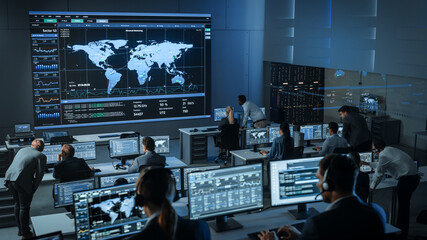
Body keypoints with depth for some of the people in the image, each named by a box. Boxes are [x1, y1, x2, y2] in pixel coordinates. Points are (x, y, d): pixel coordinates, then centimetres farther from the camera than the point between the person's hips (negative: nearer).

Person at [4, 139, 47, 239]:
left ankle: (20, 229, 34)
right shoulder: (41, 156, 4)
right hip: (22, 181, -6)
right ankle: (25, 233, 19)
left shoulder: (22, 150, 21)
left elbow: (14, 165, 19)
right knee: (24, 207, 8)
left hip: (9, 177, 6)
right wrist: (33, 190, 4)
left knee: (17, 204, 22)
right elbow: (39, 174, -3)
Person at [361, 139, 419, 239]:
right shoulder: (391, 150, 18)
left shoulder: (383, 155, -11)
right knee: (405, 205, 20)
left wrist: (371, 188, 7)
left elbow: (378, 174, -5)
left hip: (406, 180, -10)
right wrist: (368, 164, 43)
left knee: (402, 207, 1)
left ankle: (401, 234, 11)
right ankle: (403, 231, 32)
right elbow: (381, 165, 35)